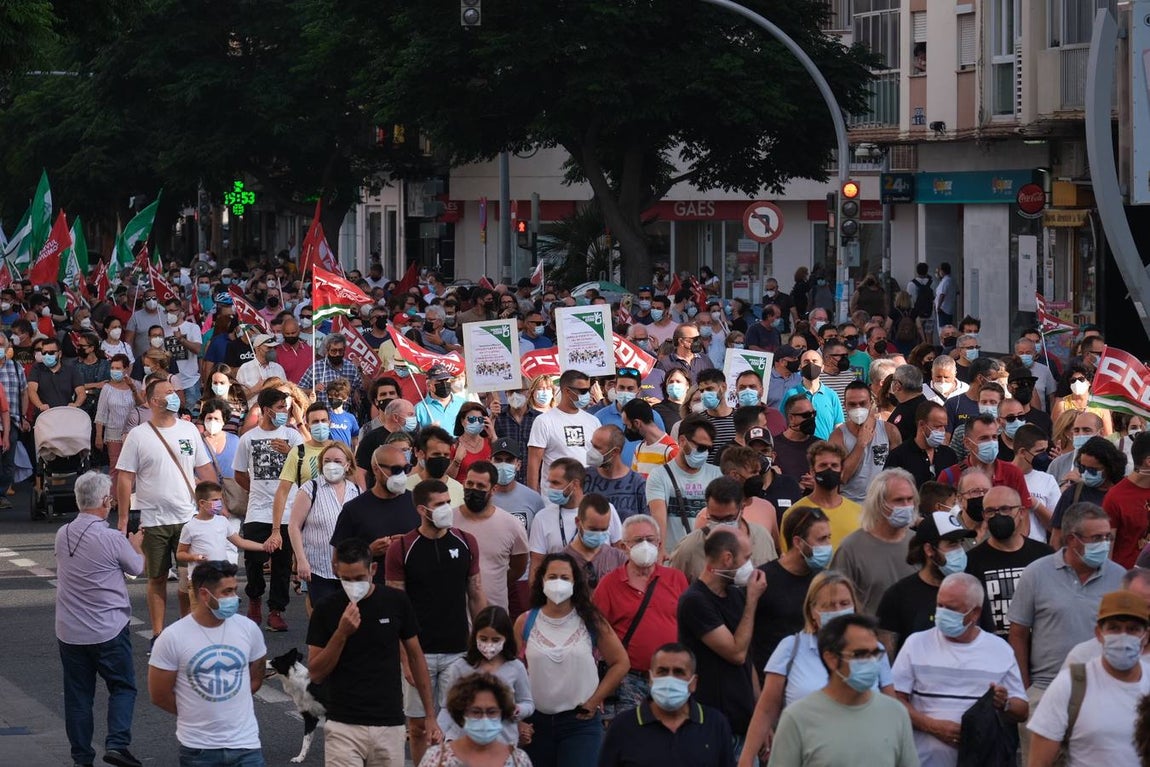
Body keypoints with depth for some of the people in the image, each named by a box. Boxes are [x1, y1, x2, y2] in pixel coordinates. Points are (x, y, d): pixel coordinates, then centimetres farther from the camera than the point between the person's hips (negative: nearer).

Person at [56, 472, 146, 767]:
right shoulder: (112, 539, -17)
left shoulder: (62, 535, -1)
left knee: (78, 695, 11)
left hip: (69, 631, 4)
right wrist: (136, 544, 22)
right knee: (122, 687, 9)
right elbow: (137, 568, 0)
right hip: (109, 631, -4)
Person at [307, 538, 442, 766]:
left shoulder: (396, 602, 1)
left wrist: (431, 715, 8)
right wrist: (342, 633, -16)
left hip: (390, 726, 2)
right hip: (344, 727, -1)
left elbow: (415, 656, 10)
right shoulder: (326, 610, -1)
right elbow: (315, 674, -2)